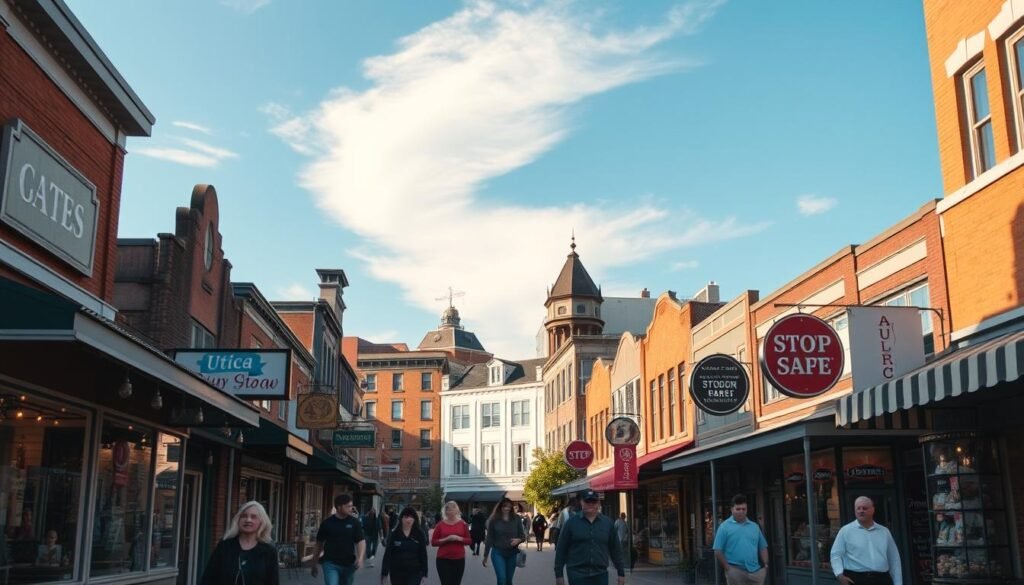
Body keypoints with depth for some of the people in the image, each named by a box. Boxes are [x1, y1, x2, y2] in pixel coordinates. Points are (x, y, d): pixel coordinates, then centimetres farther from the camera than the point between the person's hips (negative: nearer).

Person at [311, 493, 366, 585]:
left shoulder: (354, 522, -2)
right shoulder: (327, 523, -4)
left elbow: (361, 541, -6)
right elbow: (319, 544, 6)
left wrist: (360, 558, -24)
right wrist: (315, 564, 12)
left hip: (348, 564, 2)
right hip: (330, 564, -2)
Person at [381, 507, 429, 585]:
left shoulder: (419, 534, -2)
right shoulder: (394, 534, -3)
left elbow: (423, 555, 0)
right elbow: (387, 555, -4)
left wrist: (424, 575, -2)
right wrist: (384, 574, -8)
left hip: (415, 573, -1)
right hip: (397, 573, 1)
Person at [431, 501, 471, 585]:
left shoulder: (462, 524, 4)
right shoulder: (440, 524, 1)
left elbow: (469, 540, 6)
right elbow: (433, 542, 0)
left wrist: (459, 538, -13)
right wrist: (446, 539, -15)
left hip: (459, 559, 2)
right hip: (443, 559, -1)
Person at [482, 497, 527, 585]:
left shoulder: (516, 519, -1)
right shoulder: (494, 520, -6)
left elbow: (523, 535, 4)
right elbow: (489, 538, -1)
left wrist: (518, 540, -20)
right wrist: (485, 555, 2)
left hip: (512, 553, 3)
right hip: (498, 553, -2)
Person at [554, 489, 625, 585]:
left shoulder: (607, 523, 8)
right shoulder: (571, 523, 1)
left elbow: (615, 549, 10)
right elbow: (561, 550, 2)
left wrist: (621, 572, 8)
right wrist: (559, 574, -1)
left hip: (600, 575, 2)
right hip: (577, 575, -2)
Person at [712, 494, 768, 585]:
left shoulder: (754, 526, 14)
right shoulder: (724, 527, -1)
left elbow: (763, 548, 17)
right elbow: (718, 551, -4)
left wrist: (765, 564, 3)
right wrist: (727, 568, -10)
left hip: (756, 571, 4)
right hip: (736, 571, -4)